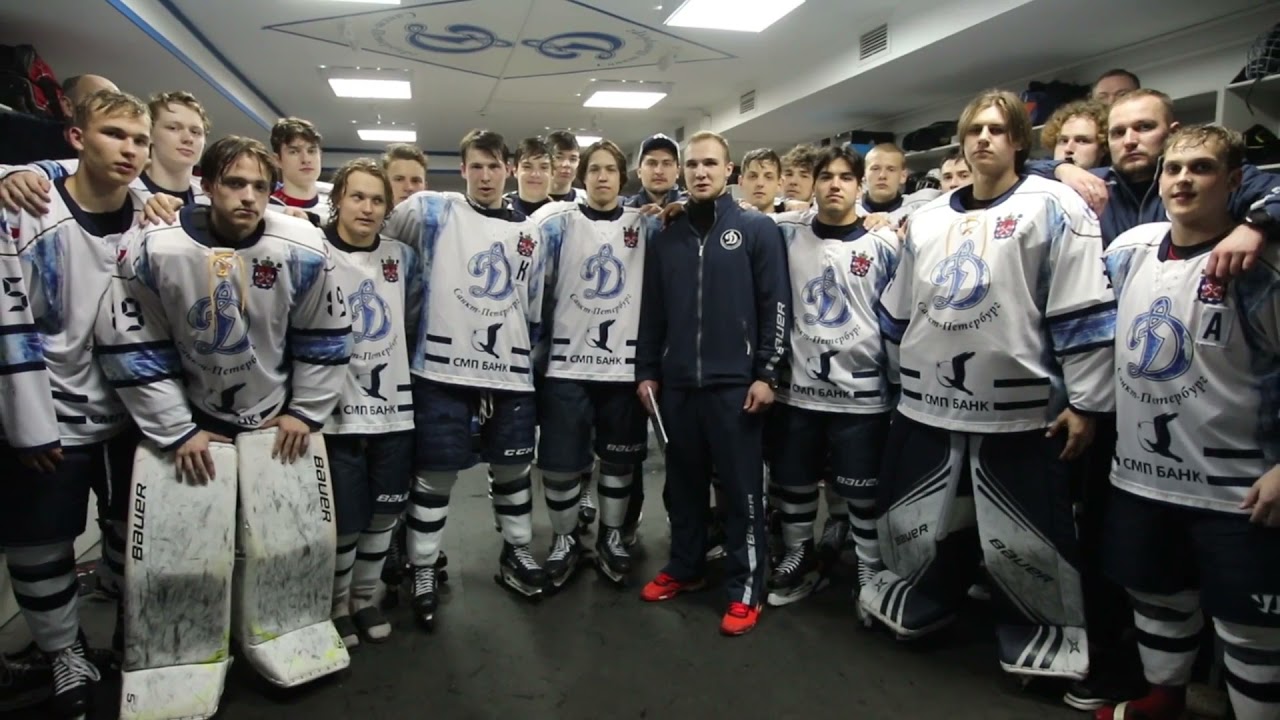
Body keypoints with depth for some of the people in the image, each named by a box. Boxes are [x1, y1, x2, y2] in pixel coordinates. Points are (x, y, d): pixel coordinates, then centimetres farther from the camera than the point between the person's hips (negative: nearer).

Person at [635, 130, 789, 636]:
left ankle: (746, 590, 12)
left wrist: (766, 373, -8)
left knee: (742, 488, 2)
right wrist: (647, 371, 9)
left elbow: (775, 305, -3)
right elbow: (652, 311, 14)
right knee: (683, 484, 13)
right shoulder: (666, 238, 12)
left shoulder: (758, 230, 1)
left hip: (734, 382, -4)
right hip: (677, 383, 4)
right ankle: (684, 568, 29)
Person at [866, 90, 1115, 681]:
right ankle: (918, 603, 40)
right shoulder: (928, 216, 12)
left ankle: (1049, 632, 28)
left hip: (1017, 406, -5)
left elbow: (1084, 313, -9)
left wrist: (1085, 403, -11)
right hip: (925, 401, 5)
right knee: (907, 520, 16)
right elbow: (898, 309, 19)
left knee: (1024, 540, 4)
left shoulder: (1053, 206, -4)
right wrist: (903, 374, 20)